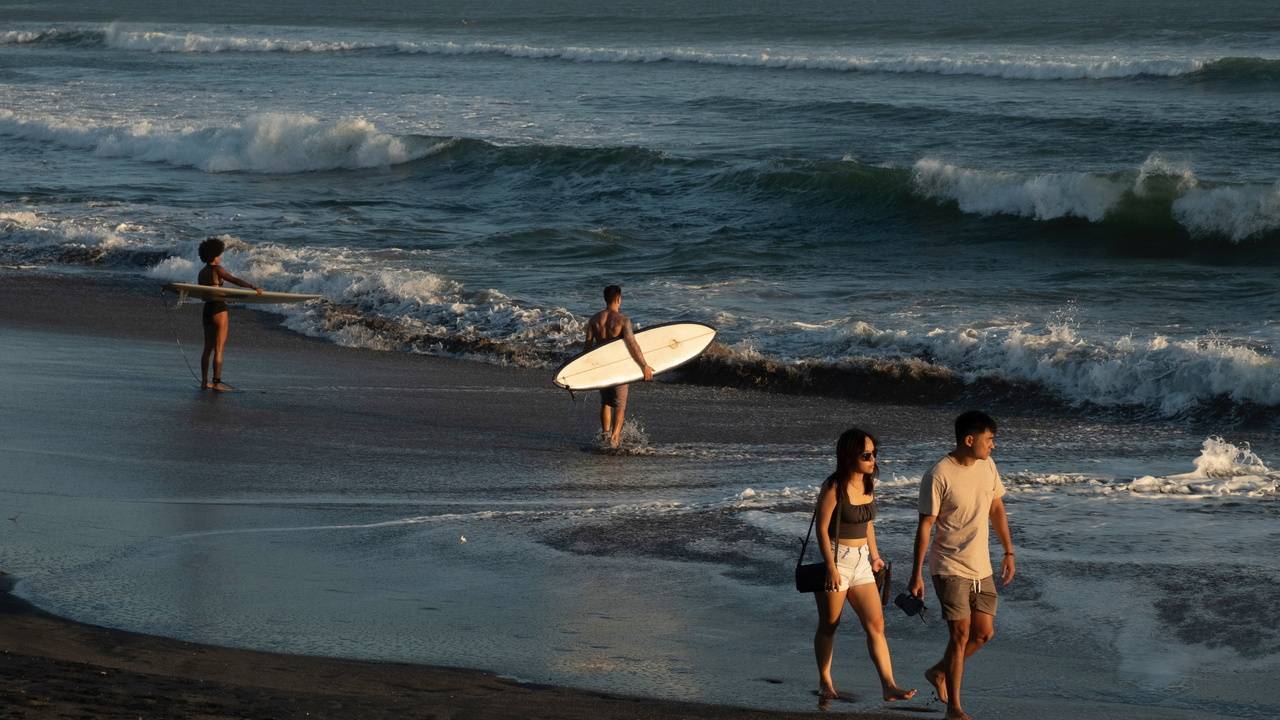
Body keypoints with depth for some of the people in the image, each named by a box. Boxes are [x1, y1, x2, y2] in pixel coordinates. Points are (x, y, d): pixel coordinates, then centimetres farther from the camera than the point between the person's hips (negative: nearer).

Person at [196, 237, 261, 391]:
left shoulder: (202, 272, 12)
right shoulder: (217, 269, -10)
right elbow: (234, 280, -23)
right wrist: (253, 287, -30)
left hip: (207, 309, 8)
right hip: (219, 309, -8)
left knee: (208, 348, 14)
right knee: (219, 348, -4)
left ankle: (204, 381, 15)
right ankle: (216, 382, -5)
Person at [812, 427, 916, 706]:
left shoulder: (868, 484, 6)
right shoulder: (834, 487, -15)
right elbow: (822, 528, -14)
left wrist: (874, 555, 15)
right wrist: (831, 567, -17)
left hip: (861, 561, 6)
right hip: (837, 558, -6)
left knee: (876, 624, -3)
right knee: (828, 625, 7)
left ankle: (888, 685, -6)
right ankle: (825, 683, 22)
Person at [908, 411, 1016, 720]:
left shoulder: (987, 466, 3)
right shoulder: (938, 476, -17)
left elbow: (997, 510, 15)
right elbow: (925, 526, -13)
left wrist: (1009, 552, 14)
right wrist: (917, 574, -11)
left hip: (981, 567, 7)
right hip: (950, 568, -7)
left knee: (984, 633, 7)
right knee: (961, 634, -8)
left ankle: (939, 672, 30)